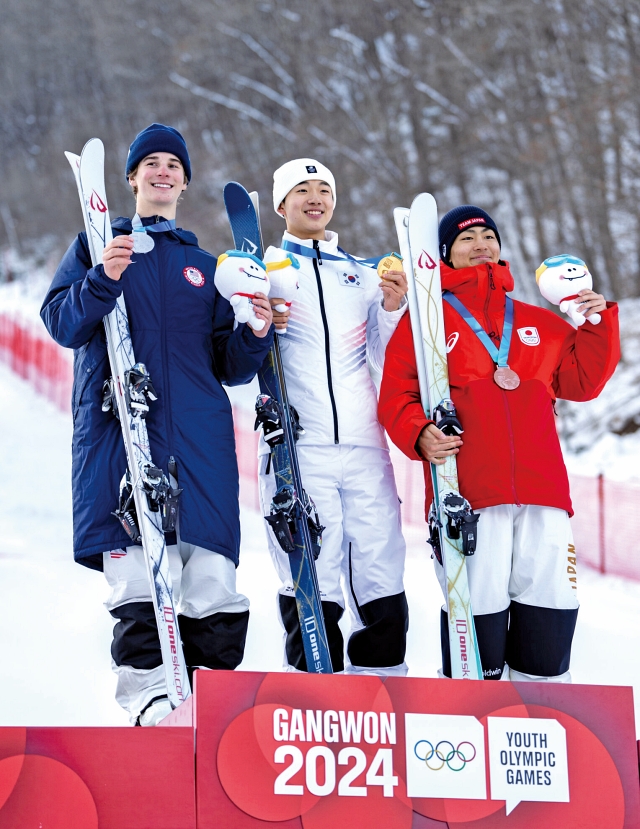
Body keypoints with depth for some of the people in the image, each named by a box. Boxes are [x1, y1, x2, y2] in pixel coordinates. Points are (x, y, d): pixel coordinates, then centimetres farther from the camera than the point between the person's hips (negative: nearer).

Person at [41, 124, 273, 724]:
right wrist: (103, 280, -14)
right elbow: (62, 324, 3)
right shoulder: (97, 245, 18)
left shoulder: (204, 265, 26)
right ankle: (150, 698, -18)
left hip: (201, 442, 3)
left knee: (215, 595, -8)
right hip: (120, 431, -3)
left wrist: (254, 335, 2)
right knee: (139, 587, -18)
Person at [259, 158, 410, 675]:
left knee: (382, 583, -1)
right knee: (312, 584, -9)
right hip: (298, 449, -3)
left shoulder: (361, 275, 21)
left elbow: (387, 360, 16)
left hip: (365, 448, 3)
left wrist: (394, 308, 0)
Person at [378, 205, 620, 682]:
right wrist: (421, 436, -14)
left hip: (542, 491, 4)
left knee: (548, 612, 3)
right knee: (478, 611, -7)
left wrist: (599, 325, 8)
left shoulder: (538, 322, 23)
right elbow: (396, 397, 4)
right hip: (468, 496, -4)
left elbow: (581, 382, 19)